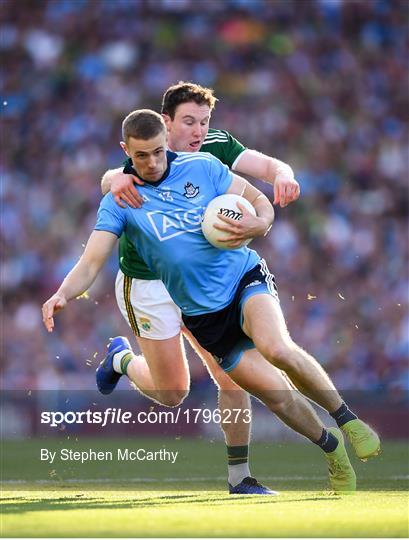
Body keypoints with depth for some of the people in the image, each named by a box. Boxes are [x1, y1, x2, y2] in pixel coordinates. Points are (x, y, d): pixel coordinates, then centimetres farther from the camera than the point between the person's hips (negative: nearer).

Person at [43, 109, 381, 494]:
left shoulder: (203, 167, -3)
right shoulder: (118, 202, -3)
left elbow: (260, 202, 4)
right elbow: (90, 263, -10)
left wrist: (258, 224, -20)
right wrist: (62, 295, -30)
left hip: (244, 276, -1)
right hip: (203, 314, 1)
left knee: (276, 348, -33)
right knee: (276, 393, -9)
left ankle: (347, 418, -13)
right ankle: (333, 450, 16)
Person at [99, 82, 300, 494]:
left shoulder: (216, 146, -8)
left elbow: (268, 166, -17)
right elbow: (107, 180, -38)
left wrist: (282, 176, -41)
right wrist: (116, 179, -62)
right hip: (147, 285, -4)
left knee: (232, 378, -6)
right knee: (172, 394, 3)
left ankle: (239, 474, 5)